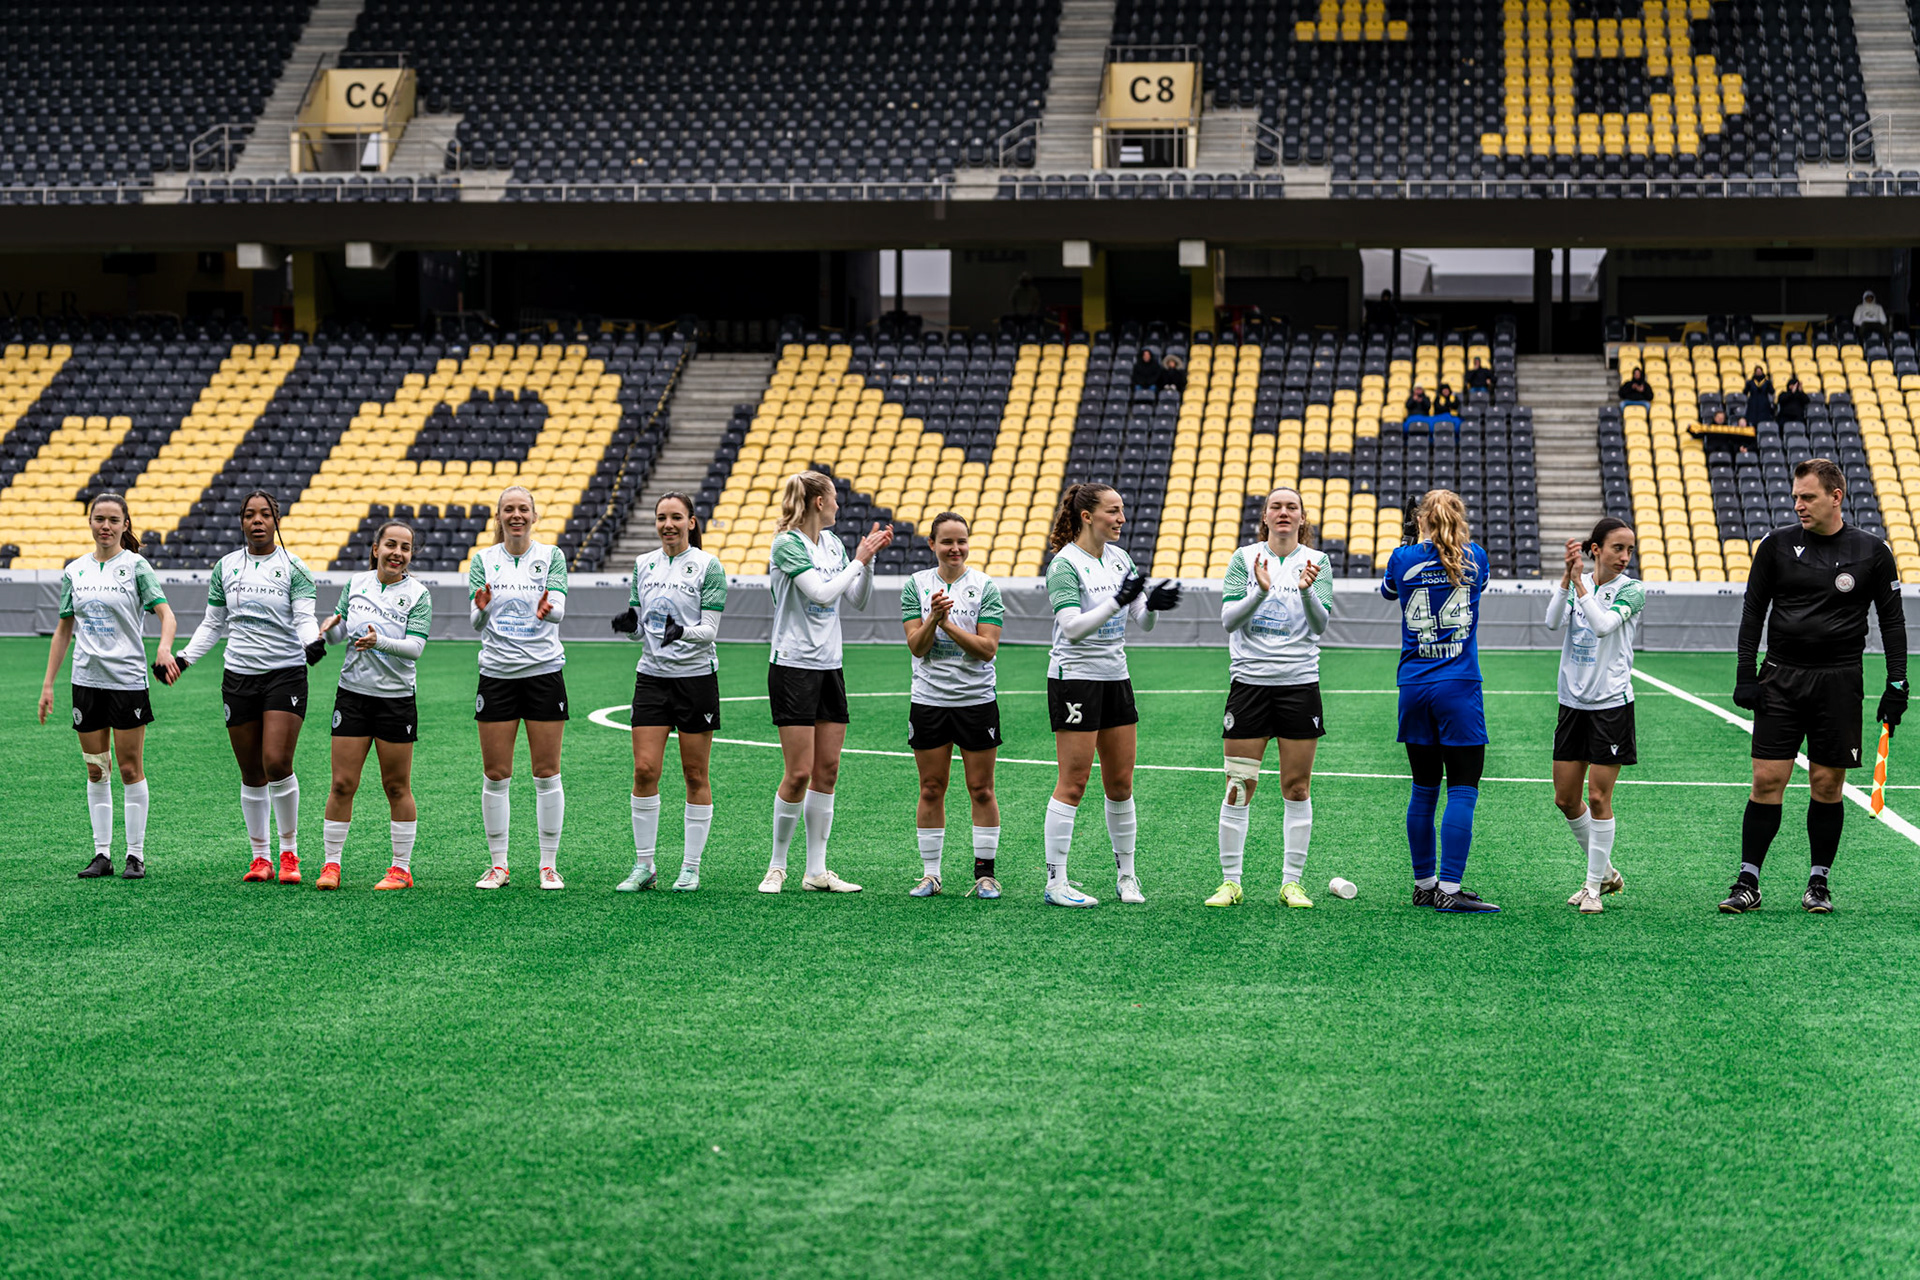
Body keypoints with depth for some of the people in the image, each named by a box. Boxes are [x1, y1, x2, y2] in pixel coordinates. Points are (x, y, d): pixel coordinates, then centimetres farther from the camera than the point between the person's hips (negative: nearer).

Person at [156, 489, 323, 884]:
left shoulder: (293, 567, -1)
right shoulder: (225, 567, 9)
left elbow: (304, 617, -9)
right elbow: (213, 624, 17)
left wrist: (312, 642, -30)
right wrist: (183, 659, 7)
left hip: (285, 671, -3)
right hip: (238, 675, 3)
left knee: (277, 763, -16)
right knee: (251, 773, 4)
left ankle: (289, 852, 0)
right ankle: (259, 856, 14)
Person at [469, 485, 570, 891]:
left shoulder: (551, 556, 2)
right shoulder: (483, 560, 4)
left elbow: (559, 607, -12)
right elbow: (476, 621, -4)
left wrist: (547, 610, -36)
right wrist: (482, 610, -27)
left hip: (544, 671, -1)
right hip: (497, 673, 1)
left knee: (547, 773, 1)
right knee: (495, 775, 2)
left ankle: (549, 865, 7)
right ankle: (497, 865, 11)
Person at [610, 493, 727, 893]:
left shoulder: (708, 567, -4)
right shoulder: (644, 565, 10)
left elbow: (710, 629, -9)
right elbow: (638, 627, 13)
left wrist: (684, 632, -28)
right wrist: (629, 624, -9)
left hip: (696, 676, -4)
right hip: (652, 676, 4)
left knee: (695, 775, 2)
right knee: (645, 770, -4)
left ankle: (690, 868, 9)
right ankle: (643, 866, 4)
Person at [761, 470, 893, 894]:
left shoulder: (832, 543, 11)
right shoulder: (787, 544, -11)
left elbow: (858, 600, 15)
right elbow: (822, 592, -20)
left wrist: (870, 557, 3)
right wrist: (859, 560, -12)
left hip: (829, 667, 8)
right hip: (793, 668, -8)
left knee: (827, 771, 5)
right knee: (799, 773, -8)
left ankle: (816, 871, 10)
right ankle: (777, 867, 5)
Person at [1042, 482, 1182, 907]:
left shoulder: (1119, 558, 9)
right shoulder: (1064, 564, -12)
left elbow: (1142, 621, 9)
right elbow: (1073, 628, -22)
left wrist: (1153, 605, -13)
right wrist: (1117, 601, -32)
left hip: (1115, 679, 7)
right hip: (1075, 677, -7)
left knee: (1121, 782, 9)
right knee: (1073, 782, -7)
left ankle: (1126, 875, 19)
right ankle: (1055, 884, -3)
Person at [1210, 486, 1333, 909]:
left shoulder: (1317, 562, 3)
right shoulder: (1244, 558, 3)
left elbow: (1321, 624, -7)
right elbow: (1229, 619, -5)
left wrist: (1307, 590, -26)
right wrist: (1260, 592, -22)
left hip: (1300, 683, 0)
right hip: (1249, 680, 0)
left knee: (1297, 787, 2)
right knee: (1238, 786, -2)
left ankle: (1291, 883, 9)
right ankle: (1230, 882, 5)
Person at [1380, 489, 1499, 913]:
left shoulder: (1403, 559, 2)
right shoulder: (1474, 557, 2)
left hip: (1414, 687, 3)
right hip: (1459, 688, -3)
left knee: (1424, 791, 11)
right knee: (1462, 792, -4)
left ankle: (1424, 885, 16)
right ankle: (1449, 889, -12)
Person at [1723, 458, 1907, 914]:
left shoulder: (1872, 551, 0)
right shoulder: (1777, 545, 2)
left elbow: (1892, 618, 5)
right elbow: (1753, 611, 8)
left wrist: (1896, 685, 0)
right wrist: (1745, 675, 1)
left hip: (1839, 681, -1)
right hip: (1782, 677, 1)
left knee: (1828, 785, 3)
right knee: (1767, 780, -4)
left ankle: (1820, 882, 14)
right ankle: (1748, 882, 1)